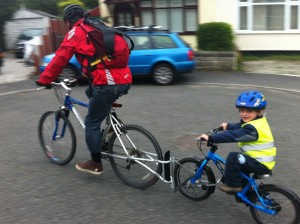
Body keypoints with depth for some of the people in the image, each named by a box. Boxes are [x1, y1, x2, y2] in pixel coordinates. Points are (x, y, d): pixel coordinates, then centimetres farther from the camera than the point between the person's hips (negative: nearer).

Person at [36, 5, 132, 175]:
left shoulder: (76, 32, 2)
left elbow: (60, 59, 0)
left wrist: (44, 80, 13)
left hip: (108, 84, -8)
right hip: (125, 80, 8)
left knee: (91, 123, 7)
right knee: (91, 92, 32)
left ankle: (96, 164, 18)